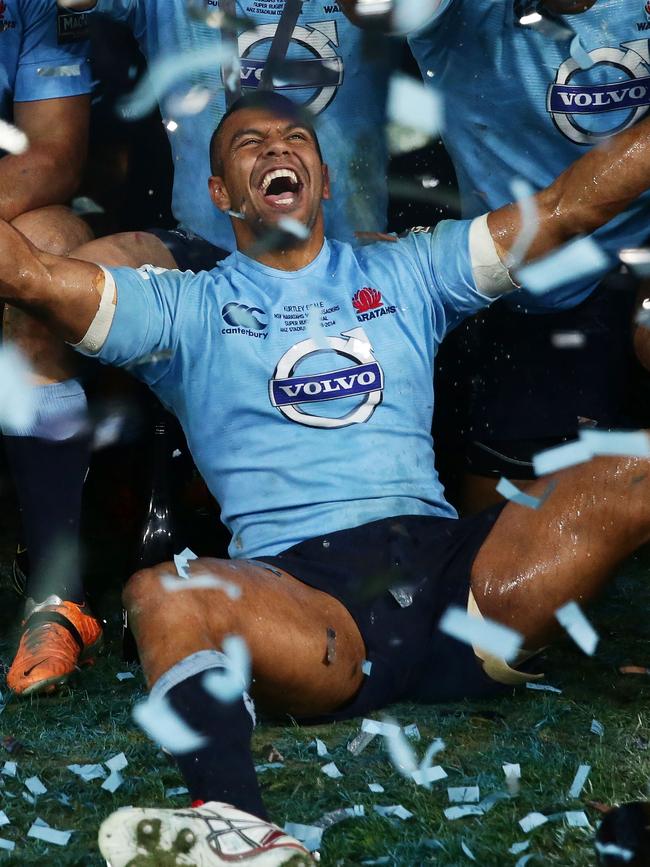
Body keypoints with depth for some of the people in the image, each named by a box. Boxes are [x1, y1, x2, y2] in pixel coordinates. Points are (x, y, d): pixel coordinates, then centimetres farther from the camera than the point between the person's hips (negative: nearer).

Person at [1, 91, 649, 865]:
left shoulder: (406, 273, 23)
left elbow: (570, 208, 17)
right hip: (299, 591, -2)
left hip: (453, 568, 3)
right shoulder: (185, 308, 17)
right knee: (161, 597, -34)